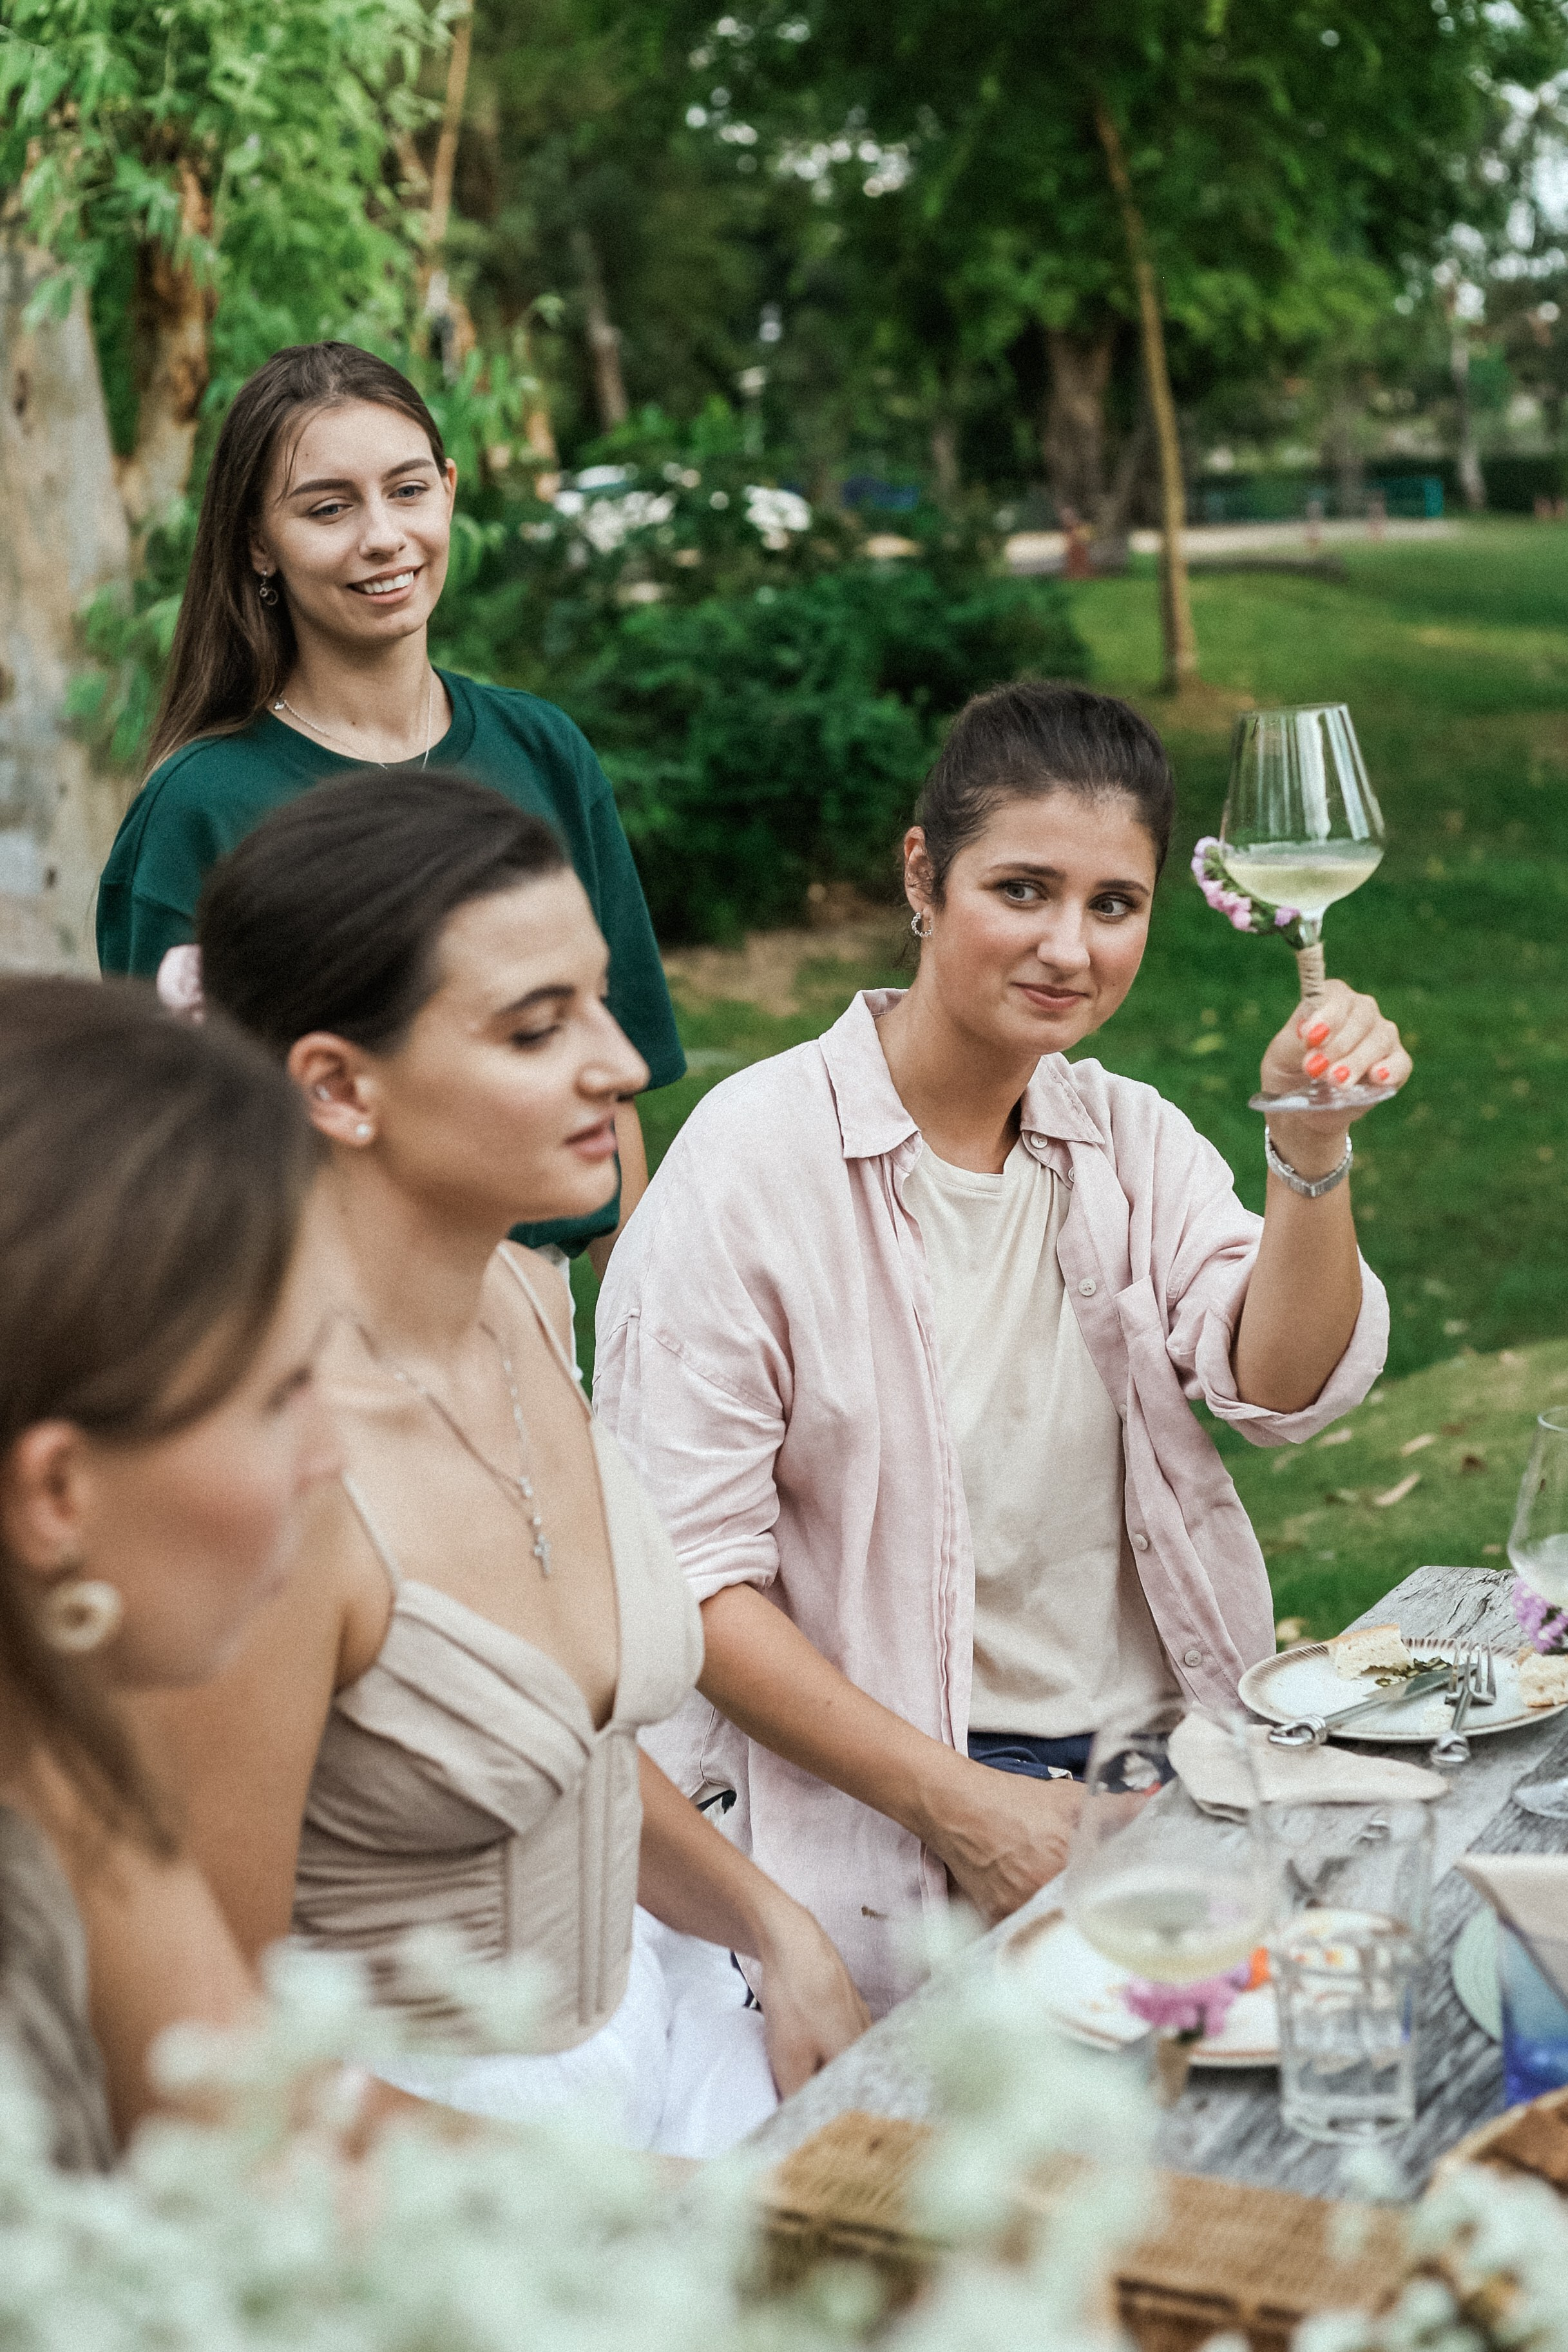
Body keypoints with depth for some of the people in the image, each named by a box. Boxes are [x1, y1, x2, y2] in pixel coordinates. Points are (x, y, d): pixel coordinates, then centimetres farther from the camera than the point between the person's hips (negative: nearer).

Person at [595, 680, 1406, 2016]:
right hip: (879, 1819, -6)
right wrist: (955, 1801, -17)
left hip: (1173, 1767, 6)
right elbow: (689, 1575, -12)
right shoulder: (754, 1157, -10)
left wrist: (1313, 1148, -19)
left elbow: (1286, 1392, -4)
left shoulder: (1133, 1141, 10)